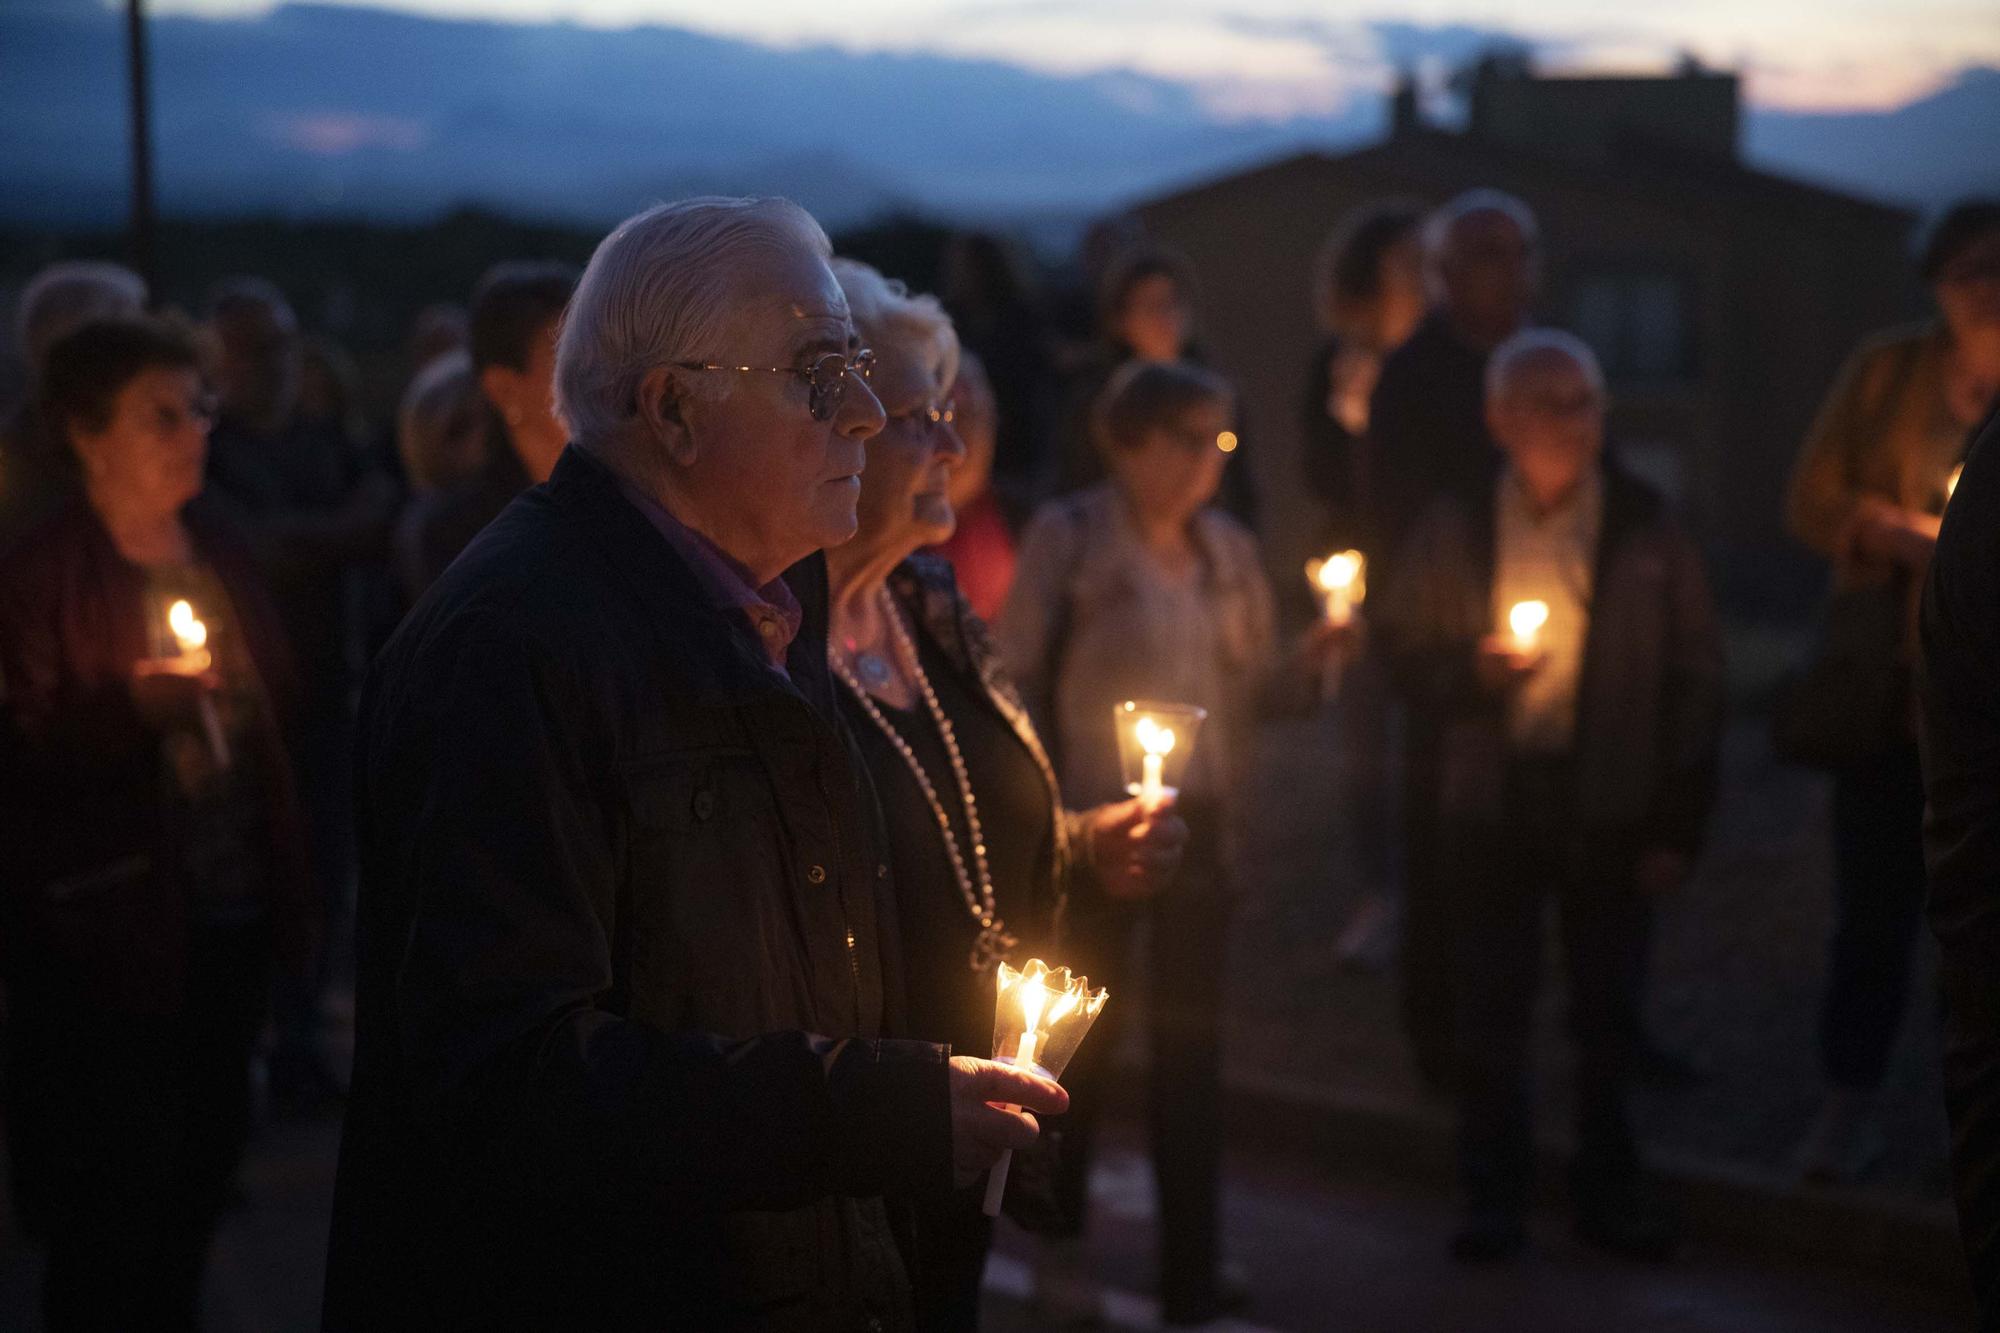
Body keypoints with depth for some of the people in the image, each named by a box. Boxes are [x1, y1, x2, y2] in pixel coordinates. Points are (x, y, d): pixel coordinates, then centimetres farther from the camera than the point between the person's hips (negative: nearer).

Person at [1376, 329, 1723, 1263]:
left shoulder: (1648, 531, -2)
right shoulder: (1453, 530, 0)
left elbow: (1696, 679, 1)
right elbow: (1404, 646, 10)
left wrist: (1678, 824, -3)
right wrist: (1469, 671, -12)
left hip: (1609, 805, 0)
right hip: (1492, 800, 0)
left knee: (1606, 1007, 9)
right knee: (1492, 1004, 6)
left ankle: (1607, 1187, 24)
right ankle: (1494, 1194, 19)